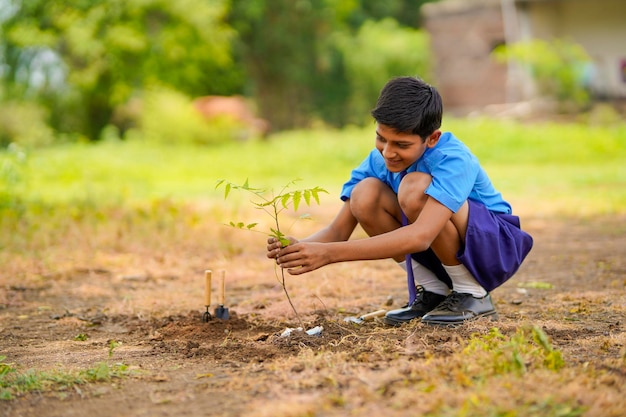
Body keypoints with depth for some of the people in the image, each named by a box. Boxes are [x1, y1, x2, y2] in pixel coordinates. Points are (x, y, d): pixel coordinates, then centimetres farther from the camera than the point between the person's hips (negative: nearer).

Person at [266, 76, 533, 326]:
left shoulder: (453, 160, -30)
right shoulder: (378, 161, -11)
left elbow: (420, 236, -45)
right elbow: (339, 229, -12)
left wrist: (330, 253, -51)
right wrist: (300, 247, -37)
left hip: (496, 245, -6)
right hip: (442, 251, 6)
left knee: (415, 187, -33)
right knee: (365, 193, -20)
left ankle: (473, 295, -13)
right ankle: (432, 293, -3)